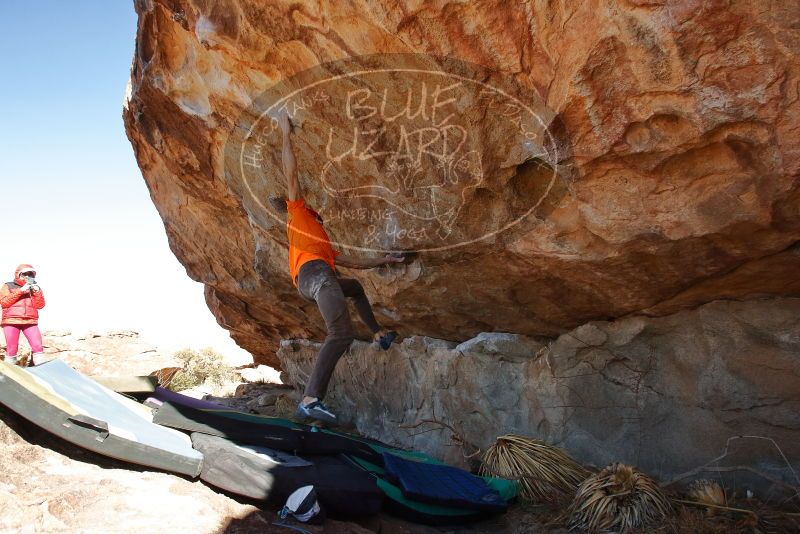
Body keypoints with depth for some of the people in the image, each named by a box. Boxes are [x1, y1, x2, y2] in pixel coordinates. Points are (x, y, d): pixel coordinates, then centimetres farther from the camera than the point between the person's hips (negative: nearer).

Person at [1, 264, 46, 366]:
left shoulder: (35, 288, 18)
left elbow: (40, 305, 8)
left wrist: (37, 292, -7)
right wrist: (20, 291, -9)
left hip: (30, 322, 2)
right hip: (11, 321, -2)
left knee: (38, 346, -11)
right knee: (12, 349, -3)